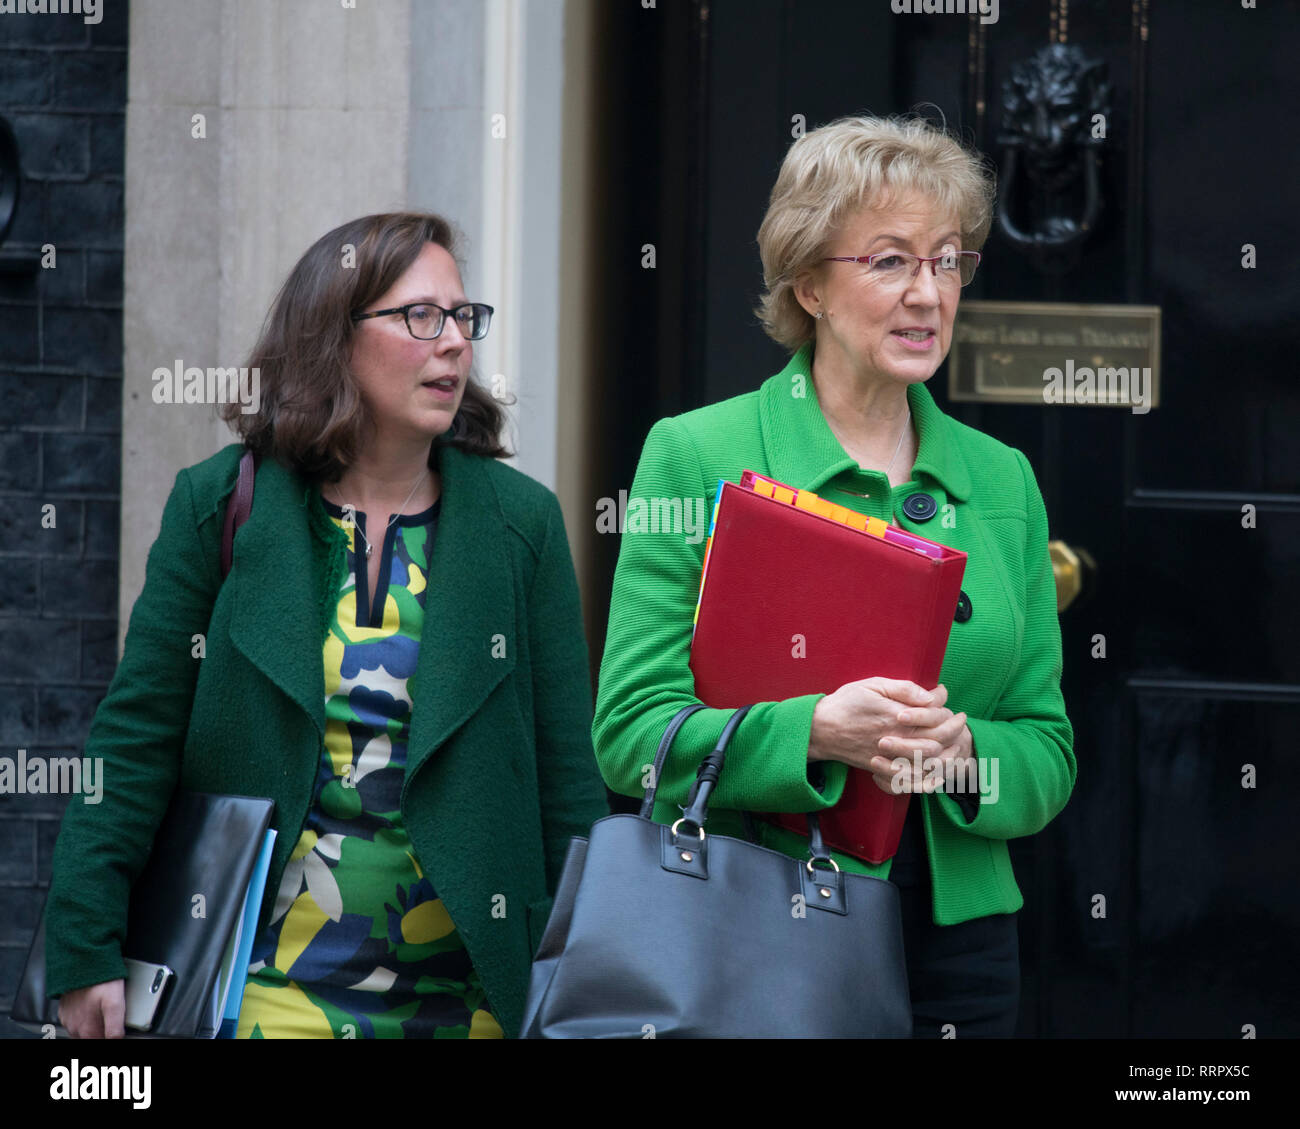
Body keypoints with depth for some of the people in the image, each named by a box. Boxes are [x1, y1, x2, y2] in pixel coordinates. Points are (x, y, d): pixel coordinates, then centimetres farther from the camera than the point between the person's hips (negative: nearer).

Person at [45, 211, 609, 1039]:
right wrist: (89, 950, -7)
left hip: (465, 991, 1)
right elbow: (137, 738, 0)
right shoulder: (222, 505, 2)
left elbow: (566, 776, 4)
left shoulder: (520, 522, 5)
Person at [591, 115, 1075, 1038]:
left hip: (956, 936, 4)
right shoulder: (695, 456, -1)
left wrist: (965, 754, -12)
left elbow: (1048, 755, 10)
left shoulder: (1003, 481, 10)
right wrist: (812, 731, -21)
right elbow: (630, 733, -6)